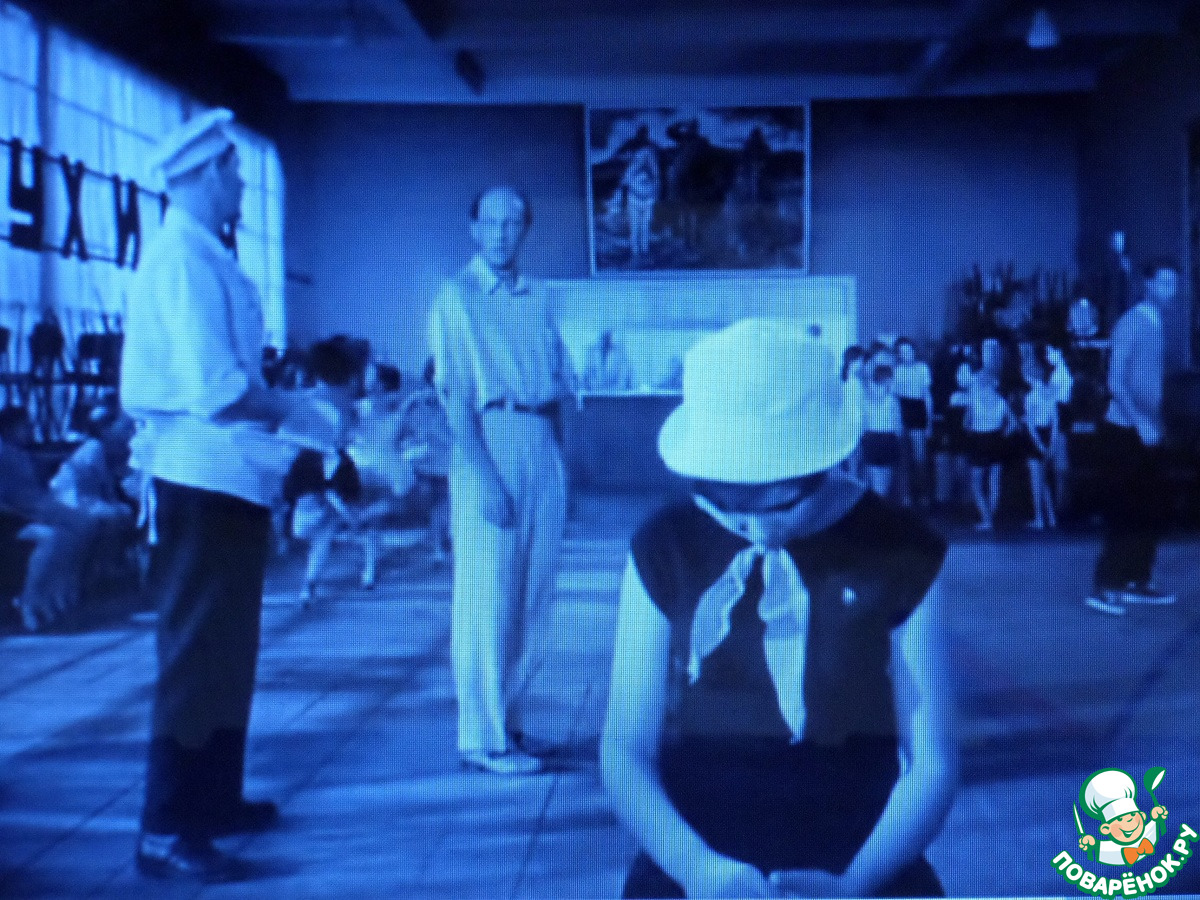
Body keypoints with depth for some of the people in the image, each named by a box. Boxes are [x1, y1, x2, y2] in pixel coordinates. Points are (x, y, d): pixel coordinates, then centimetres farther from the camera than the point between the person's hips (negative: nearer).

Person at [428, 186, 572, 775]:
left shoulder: (537, 300, 16)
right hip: (488, 445, -6)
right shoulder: (456, 297, 0)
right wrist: (483, 475, -17)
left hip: (543, 451, 6)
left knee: (528, 596, 9)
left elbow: (557, 390, 16)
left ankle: (497, 715, 21)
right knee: (487, 600, -4)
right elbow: (454, 395, -8)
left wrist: (559, 463, 3)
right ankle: (484, 738, 1)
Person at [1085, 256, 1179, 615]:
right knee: (1125, 510, -7)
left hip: (1148, 431, 8)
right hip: (1125, 431, -8)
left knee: (1151, 509, 10)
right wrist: (1141, 424, -21)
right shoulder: (1131, 322, -12)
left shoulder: (1158, 325, 12)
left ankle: (1137, 582, 18)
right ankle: (1103, 588, -2)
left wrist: (1155, 423, 5)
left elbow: (1152, 383, 13)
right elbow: (1115, 382, -18)